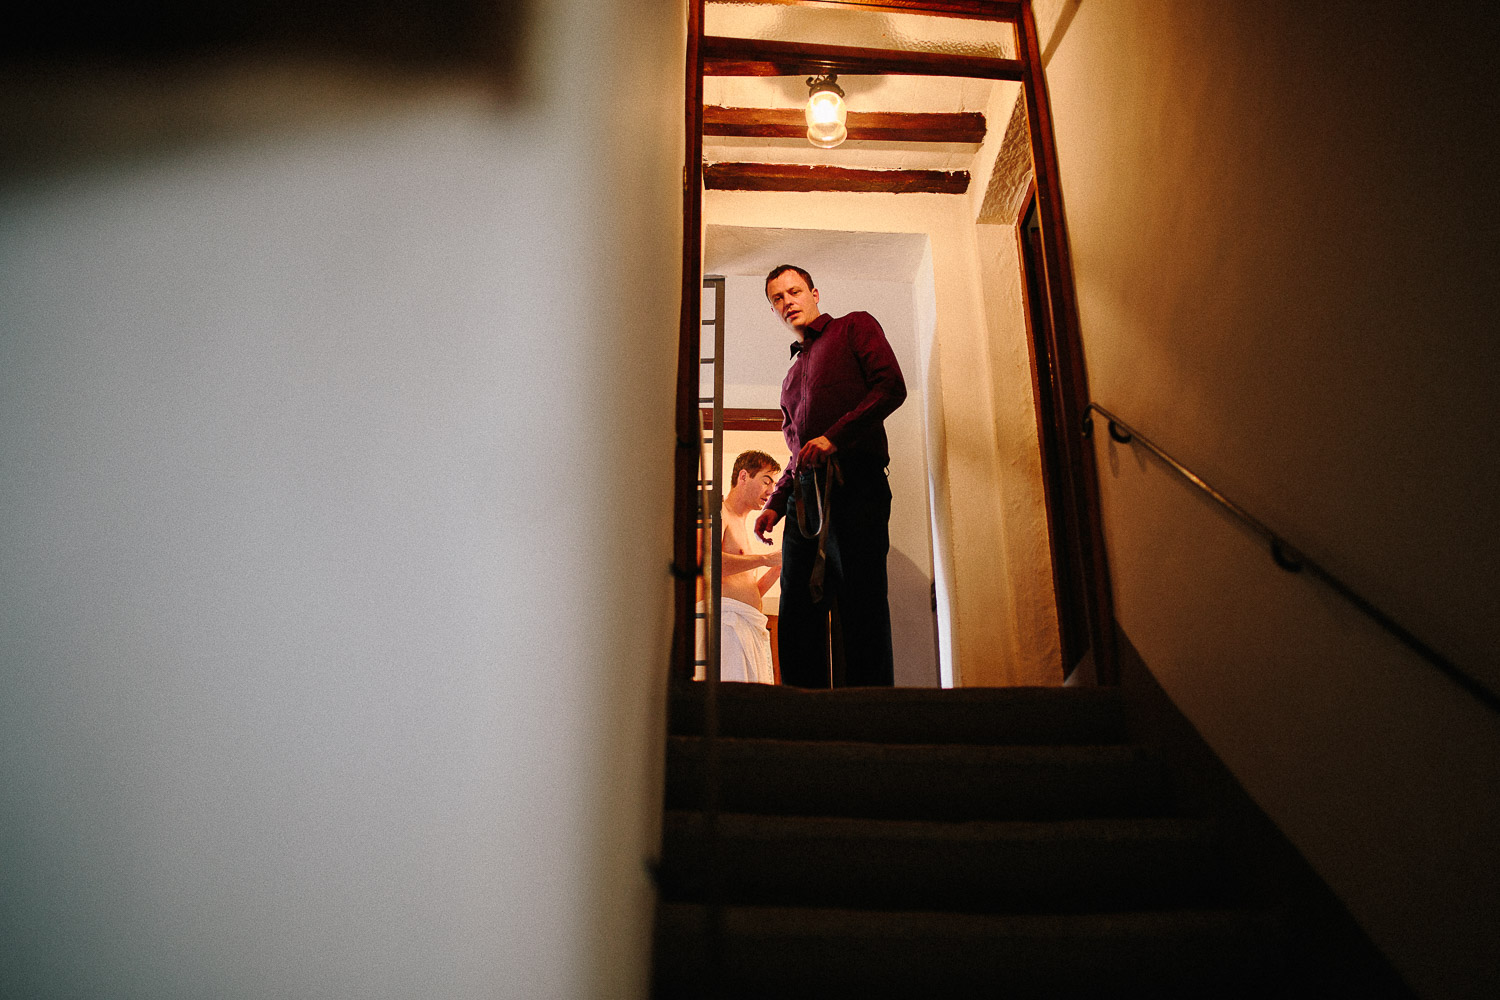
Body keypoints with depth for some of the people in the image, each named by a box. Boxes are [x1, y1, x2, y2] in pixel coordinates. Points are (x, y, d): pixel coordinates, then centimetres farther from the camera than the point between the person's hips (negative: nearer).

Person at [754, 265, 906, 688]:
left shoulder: (855, 327, 12)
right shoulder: (793, 374, 31)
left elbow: (891, 387, -4)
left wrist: (834, 437, -13)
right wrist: (774, 505, 16)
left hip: (853, 485, -7)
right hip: (805, 497, 7)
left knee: (861, 611, -12)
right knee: (798, 622, 2)